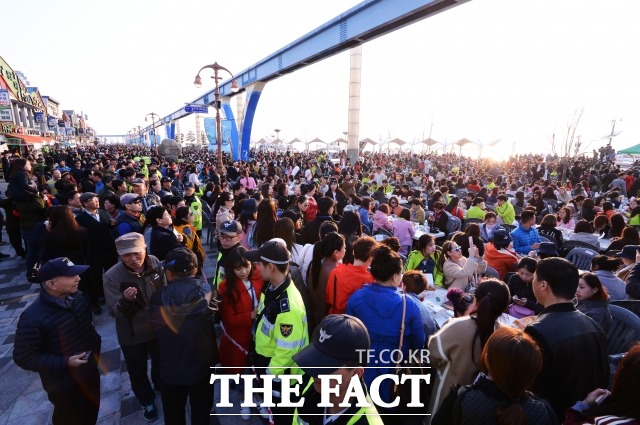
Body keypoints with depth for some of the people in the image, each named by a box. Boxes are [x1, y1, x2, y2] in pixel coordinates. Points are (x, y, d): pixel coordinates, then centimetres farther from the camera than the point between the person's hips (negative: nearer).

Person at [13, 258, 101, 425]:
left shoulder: (76, 297, -10)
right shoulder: (33, 318, -29)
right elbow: (24, 357, -21)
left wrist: (96, 342, -1)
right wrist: (65, 362, -26)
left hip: (90, 370, 6)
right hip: (64, 384, -5)